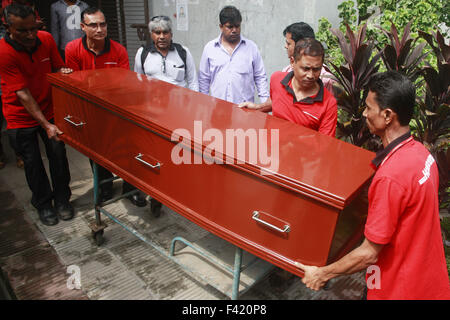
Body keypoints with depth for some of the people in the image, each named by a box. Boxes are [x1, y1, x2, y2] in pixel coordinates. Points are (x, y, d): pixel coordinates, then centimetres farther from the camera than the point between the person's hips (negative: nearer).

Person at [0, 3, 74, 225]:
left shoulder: (46, 39, -9)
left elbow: (58, 67, 7)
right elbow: (23, 94, -24)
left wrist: (63, 72, -17)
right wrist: (46, 125, -28)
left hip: (49, 109, 3)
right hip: (21, 117, -3)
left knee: (58, 154, 3)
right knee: (32, 162, 7)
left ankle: (62, 200, 23)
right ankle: (43, 205, 27)